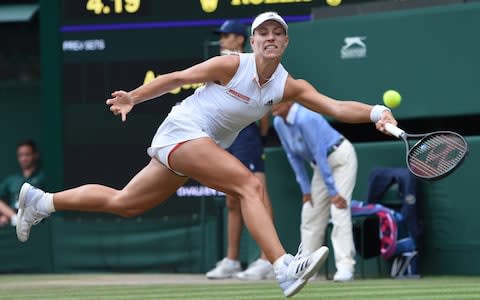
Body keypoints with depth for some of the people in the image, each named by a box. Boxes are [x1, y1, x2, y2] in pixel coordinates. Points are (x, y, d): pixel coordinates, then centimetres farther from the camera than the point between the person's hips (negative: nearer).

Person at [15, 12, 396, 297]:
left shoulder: (288, 86, -2)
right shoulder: (232, 65, -15)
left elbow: (336, 107, -11)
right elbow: (178, 77, -5)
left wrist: (376, 112, -27)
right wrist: (134, 97, -7)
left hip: (204, 147, 7)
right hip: (182, 131, -7)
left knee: (124, 203, 16)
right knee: (250, 185, -26)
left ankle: (40, 201, 28)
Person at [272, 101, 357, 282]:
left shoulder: (305, 119, -31)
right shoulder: (279, 123, -5)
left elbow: (319, 155, -30)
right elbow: (294, 157, 3)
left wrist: (332, 192, -28)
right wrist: (305, 189, 0)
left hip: (341, 157, -9)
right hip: (322, 164, 9)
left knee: (339, 210, -19)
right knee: (310, 214, 5)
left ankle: (345, 266, -23)